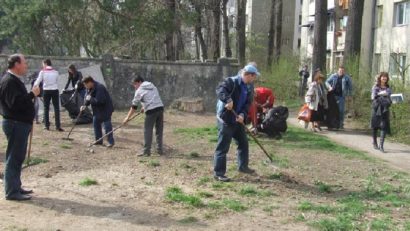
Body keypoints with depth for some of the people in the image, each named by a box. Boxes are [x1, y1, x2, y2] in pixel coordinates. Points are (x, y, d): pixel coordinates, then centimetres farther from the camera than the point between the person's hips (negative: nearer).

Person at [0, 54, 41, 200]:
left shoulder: (15, 80, 16)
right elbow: (15, 103, -27)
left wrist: (32, 95, 8)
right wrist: (32, 94, -21)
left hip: (21, 123, 11)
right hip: (15, 124, -11)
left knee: (18, 157, 16)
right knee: (13, 158, -6)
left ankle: (16, 187, 25)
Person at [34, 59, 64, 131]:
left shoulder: (42, 72, -3)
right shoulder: (55, 72, 3)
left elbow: (38, 81, -1)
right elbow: (57, 82, 8)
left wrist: (35, 85, 18)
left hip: (46, 91, 0)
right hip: (55, 90, 1)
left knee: (46, 108, 10)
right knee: (56, 108, 0)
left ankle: (47, 125, 10)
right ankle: (58, 126, -6)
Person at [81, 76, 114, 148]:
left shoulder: (99, 88, -26)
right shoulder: (89, 88, 3)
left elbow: (99, 101, -33)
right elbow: (87, 97, 11)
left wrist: (90, 99, -23)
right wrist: (85, 105, -7)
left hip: (105, 109, -10)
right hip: (97, 110, 10)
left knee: (107, 126, -7)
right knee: (96, 123, 11)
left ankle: (111, 142, -1)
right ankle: (98, 141, 19)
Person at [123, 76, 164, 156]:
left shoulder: (139, 91, 2)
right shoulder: (153, 86, 21)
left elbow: (134, 106, 3)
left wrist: (127, 117, 9)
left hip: (151, 111, -7)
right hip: (160, 107, 7)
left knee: (148, 131, -1)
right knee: (159, 130, 13)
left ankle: (146, 151, -2)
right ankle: (160, 149, 17)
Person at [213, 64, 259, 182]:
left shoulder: (247, 88, 12)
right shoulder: (232, 81, -13)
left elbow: (247, 104, 8)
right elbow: (220, 89, -28)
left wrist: (243, 114, -11)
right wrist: (228, 100, -42)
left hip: (238, 119, 9)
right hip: (226, 119, -9)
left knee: (243, 143, 19)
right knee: (223, 147, -5)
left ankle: (243, 166, 37)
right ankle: (218, 173, 1)